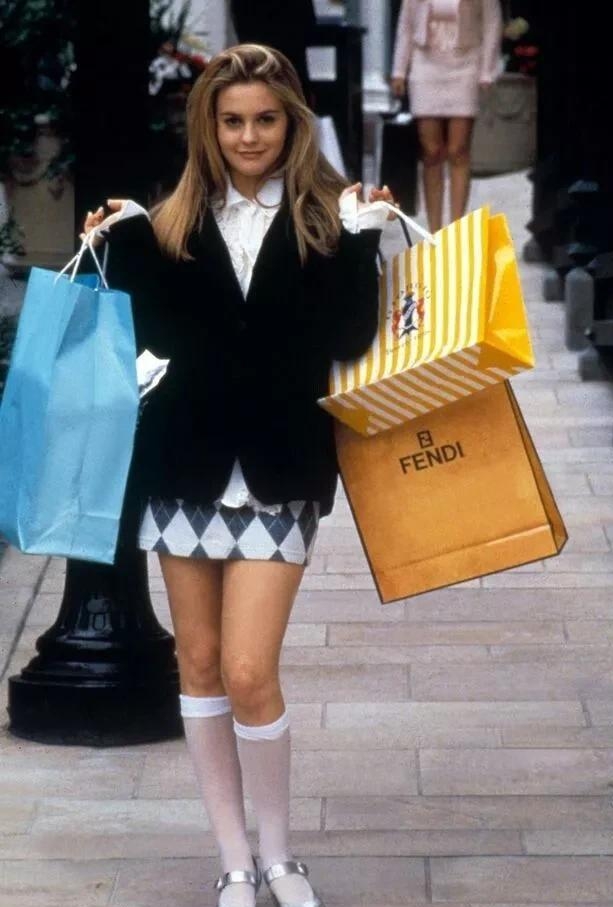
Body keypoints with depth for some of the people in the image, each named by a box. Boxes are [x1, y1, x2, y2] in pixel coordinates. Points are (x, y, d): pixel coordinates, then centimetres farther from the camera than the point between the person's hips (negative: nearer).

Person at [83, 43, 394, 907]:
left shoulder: (324, 218, -2)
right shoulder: (173, 222, 5)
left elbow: (349, 342, -7)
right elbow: (154, 337, 3)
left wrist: (359, 242, -15)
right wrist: (125, 250, -6)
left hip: (278, 474, -3)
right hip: (186, 468, 3)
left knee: (248, 674, -8)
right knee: (199, 665, 9)